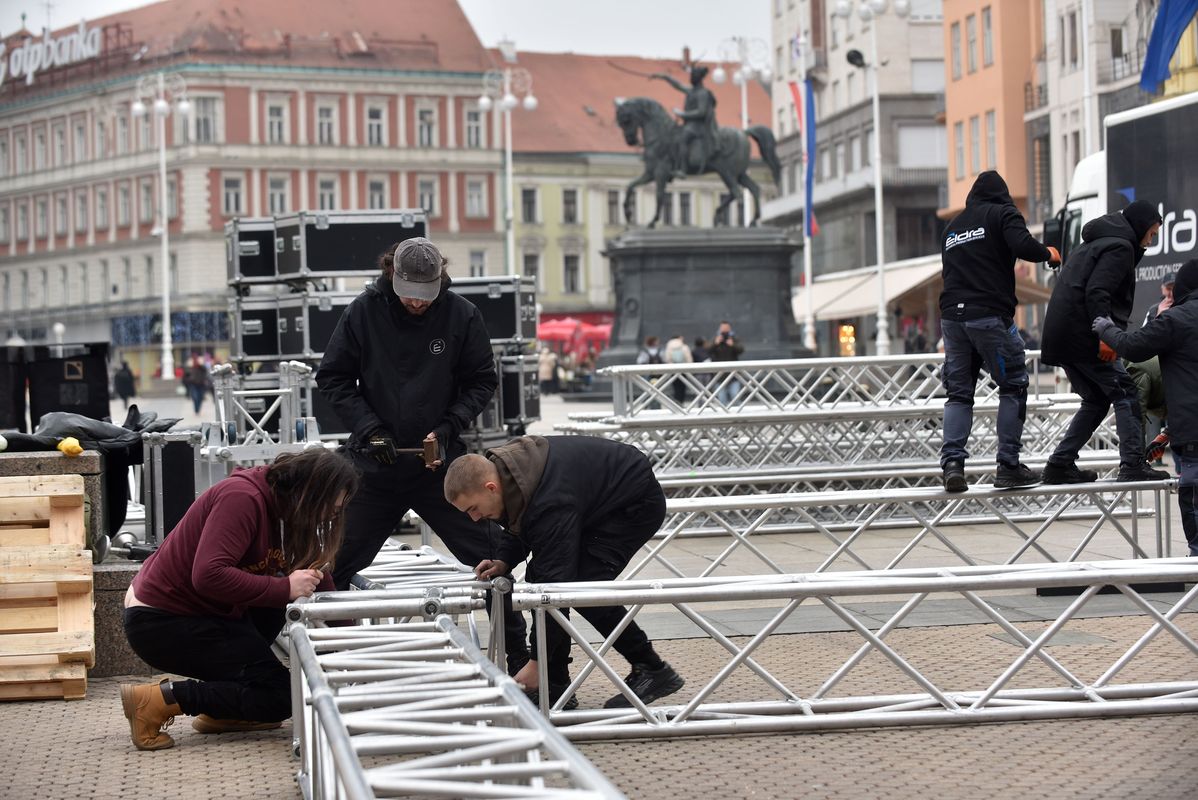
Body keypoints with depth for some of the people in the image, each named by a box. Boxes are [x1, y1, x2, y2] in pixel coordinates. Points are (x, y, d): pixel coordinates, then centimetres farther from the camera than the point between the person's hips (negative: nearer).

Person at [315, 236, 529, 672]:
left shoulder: (462, 314, -7)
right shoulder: (364, 311, -7)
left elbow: (482, 382, 2)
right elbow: (333, 378, 0)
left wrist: (447, 429, -12)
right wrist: (369, 428, -12)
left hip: (441, 461, 0)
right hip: (374, 464, 1)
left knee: (490, 559, 0)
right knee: (339, 567, 6)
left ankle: (517, 655, 13)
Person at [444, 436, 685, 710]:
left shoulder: (550, 503, -38)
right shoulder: (501, 469, -11)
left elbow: (556, 579, -35)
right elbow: (521, 525, 9)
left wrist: (536, 662, -32)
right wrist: (504, 561, -12)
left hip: (637, 502, -10)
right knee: (538, 577, -3)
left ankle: (653, 670, -11)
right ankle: (555, 687, 1)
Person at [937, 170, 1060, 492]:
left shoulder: (953, 226, 23)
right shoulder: (1003, 213, 4)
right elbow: (1023, 246, -13)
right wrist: (1048, 254, 5)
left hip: (952, 316, 6)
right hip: (991, 316, -6)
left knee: (958, 392, 8)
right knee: (1013, 386, 4)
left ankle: (952, 462, -6)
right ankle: (1008, 465, 0)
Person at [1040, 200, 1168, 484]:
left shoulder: (1093, 244, 25)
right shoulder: (1121, 247, -6)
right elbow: (1096, 292, -19)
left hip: (1060, 337, 9)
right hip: (1082, 335, -9)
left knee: (1096, 399, 16)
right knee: (1124, 392, -5)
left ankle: (1060, 464, 10)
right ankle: (1132, 464, -13)